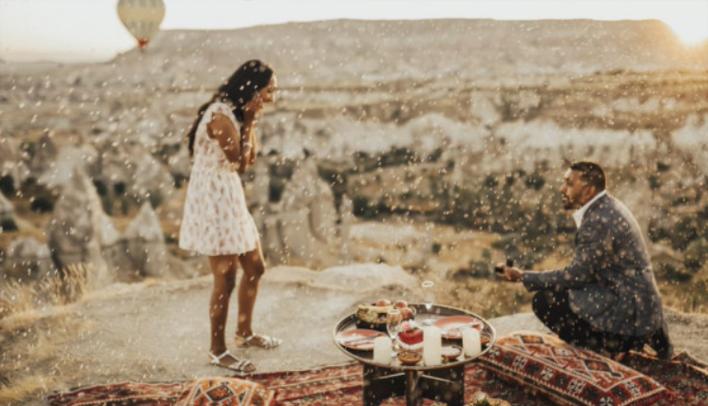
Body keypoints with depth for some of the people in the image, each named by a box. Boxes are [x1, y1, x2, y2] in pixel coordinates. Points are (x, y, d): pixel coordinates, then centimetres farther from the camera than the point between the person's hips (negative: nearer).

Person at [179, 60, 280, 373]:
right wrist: (249, 122, -11)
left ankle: (244, 333, 35)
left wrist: (251, 123, 3)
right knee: (226, 280, -2)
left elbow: (249, 160, 11)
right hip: (213, 200, -10)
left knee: (255, 267, 17)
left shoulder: (235, 113, 12)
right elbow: (239, 161, -15)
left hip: (230, 199, 10)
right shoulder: (221, 116, -19)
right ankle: (217, 351, 15)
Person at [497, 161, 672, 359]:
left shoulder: (599, 220, -21)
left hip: (630, 309, -10)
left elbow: (577, 275, -18)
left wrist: (524, 277, -13)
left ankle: (608, 346, -4)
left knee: (545, 301, -15)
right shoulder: (607, 207, 9)